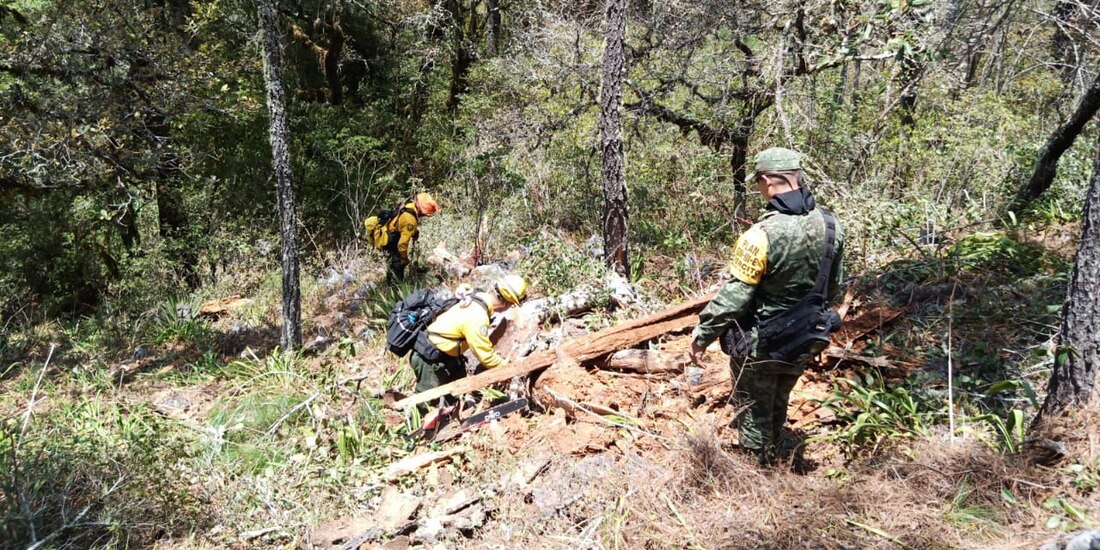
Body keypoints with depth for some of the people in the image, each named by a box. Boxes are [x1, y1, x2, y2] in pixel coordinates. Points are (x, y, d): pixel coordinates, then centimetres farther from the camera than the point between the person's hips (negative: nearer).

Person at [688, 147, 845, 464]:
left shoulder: (763, 235, -29)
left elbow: (733, 297, -25)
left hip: (761, 345, -6)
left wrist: (702, 336, -13)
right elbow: (833, 286, 7)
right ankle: (770, 458, 46)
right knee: (777, 406, 27)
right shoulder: (830, 225, -7)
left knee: (754, 412, 14)